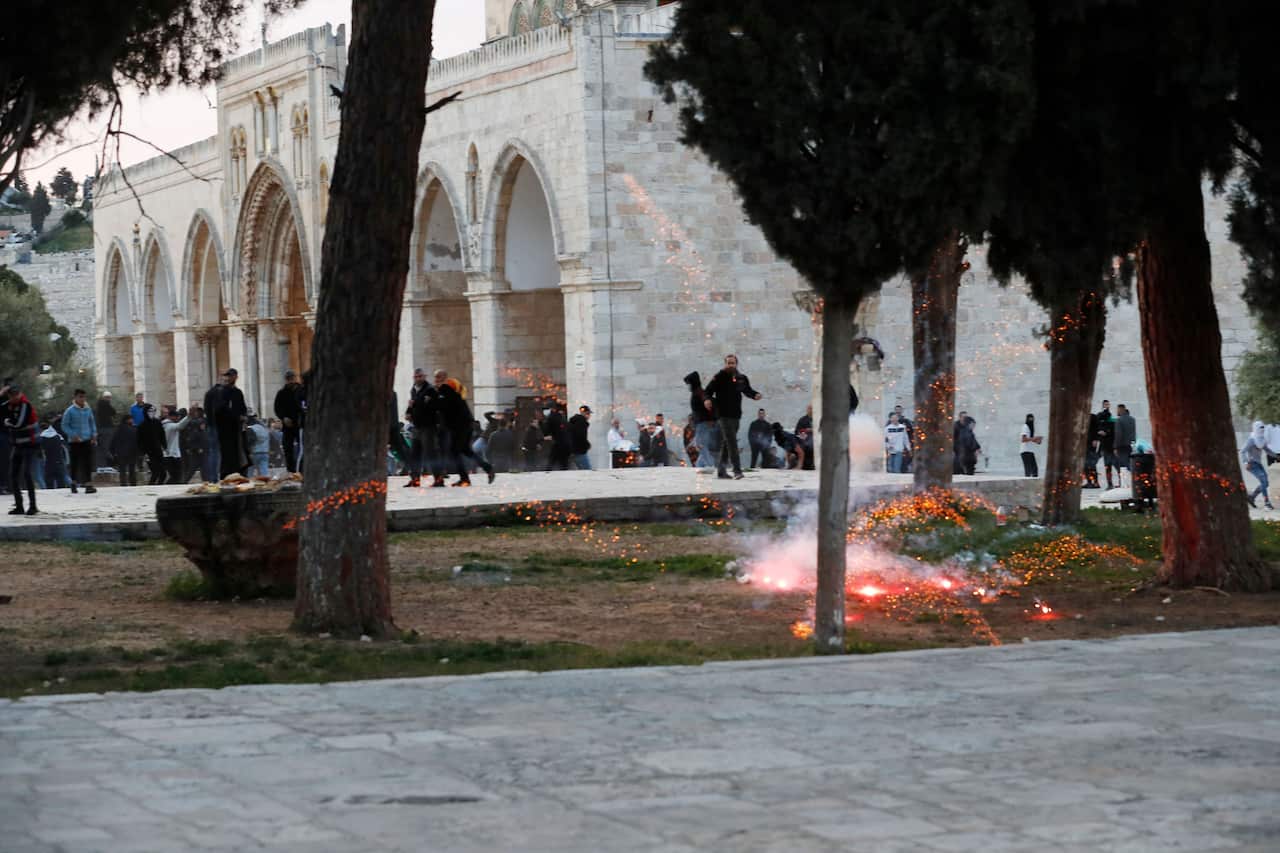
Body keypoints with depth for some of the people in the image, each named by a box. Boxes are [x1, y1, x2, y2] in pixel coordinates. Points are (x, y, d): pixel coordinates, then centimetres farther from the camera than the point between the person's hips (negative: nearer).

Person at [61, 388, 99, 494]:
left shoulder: (88, 409, 5)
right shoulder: (70, 411, -7)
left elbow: (92, 422, 17)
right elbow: (65, 426, -4)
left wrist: (94, 434, 6)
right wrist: (73, 436, -13)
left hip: (87, 440, 3)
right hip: (75, 441, -3)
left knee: (88, 463, -5)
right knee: (75, 463, 7)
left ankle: (88, 485, -7)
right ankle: (74, 484, 22)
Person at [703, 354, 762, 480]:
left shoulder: (741, 378, 11)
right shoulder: (719, 377, -4)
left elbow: (748, 390, 22)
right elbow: (708, 390, -6)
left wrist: (756, 395, 1)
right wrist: (708, 399, -26)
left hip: (736, 415, 6)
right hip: (723, 415, -6)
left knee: (727, 443, 12)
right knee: (731, 442, -15)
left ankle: (720, 470, 19)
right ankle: (737, 470, -19)